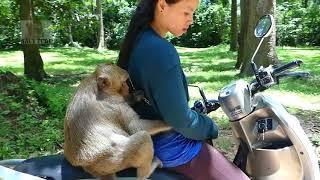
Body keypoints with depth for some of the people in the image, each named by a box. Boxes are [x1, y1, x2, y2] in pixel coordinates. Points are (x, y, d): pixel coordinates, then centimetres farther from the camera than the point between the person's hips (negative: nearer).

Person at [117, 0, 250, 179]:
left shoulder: (138, 39, 1)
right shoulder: (161, 51, -29)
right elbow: (181, 120, -26)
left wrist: (195, 109, 14)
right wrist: (211, 127, -7)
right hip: (173, 146, -10)